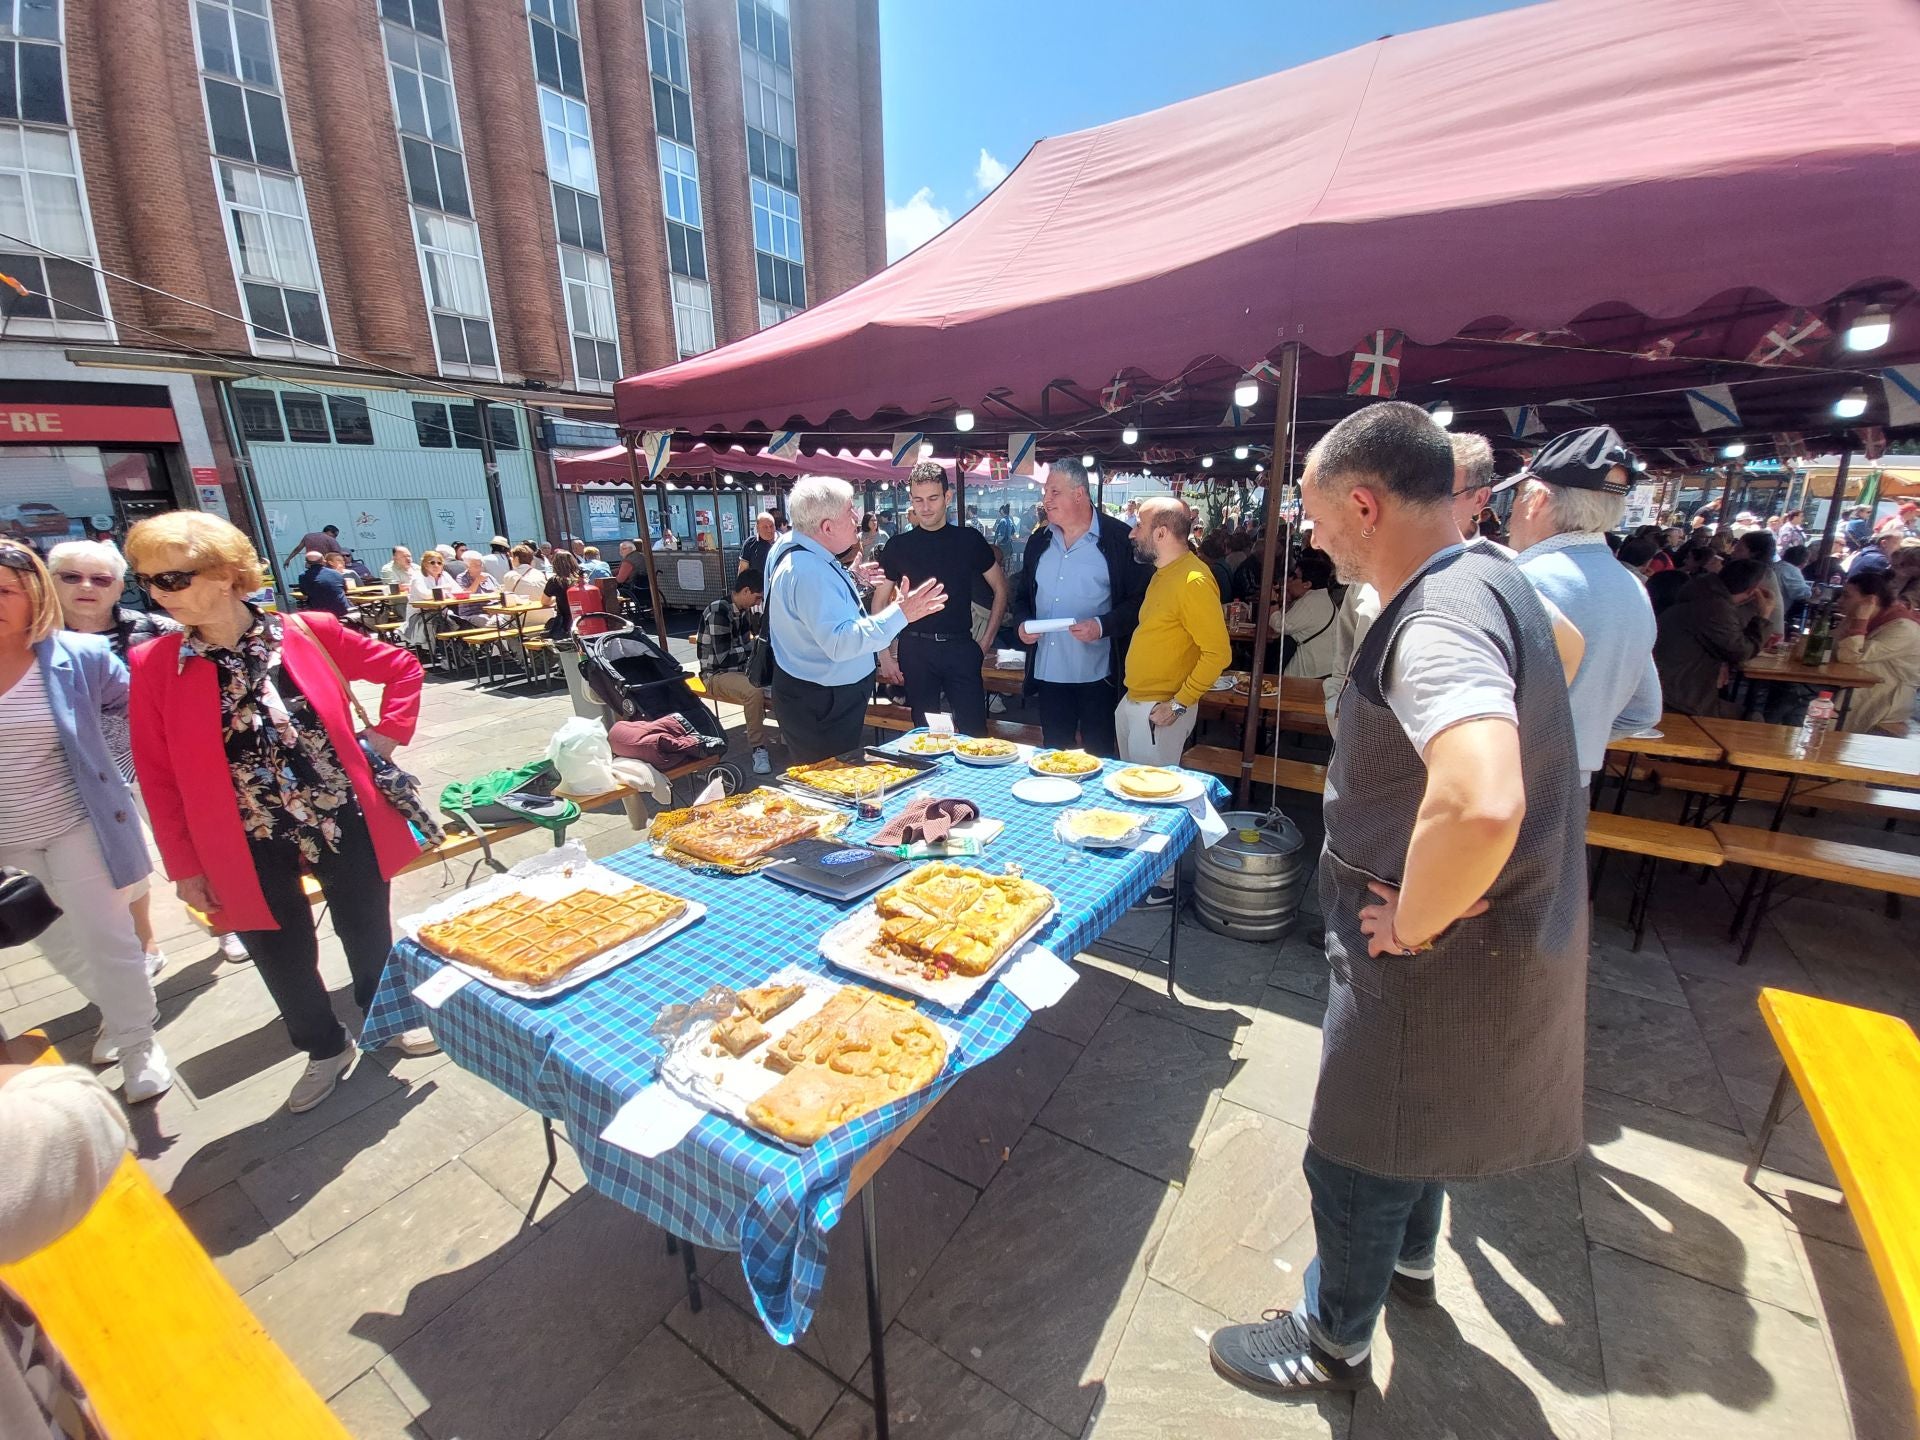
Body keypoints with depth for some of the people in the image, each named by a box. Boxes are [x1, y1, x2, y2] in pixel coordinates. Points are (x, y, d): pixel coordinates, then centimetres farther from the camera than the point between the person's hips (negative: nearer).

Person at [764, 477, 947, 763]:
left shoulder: (788, 546, 6)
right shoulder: (809, 573, -28)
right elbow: (840, 643, -35)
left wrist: (853, 577, 17)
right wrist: (900, 614, -36)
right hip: (819, 707, -11)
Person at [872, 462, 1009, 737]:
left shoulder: (969, 539, 3)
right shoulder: (898, 546, 4)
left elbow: (1000, 589, 9)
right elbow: (879, 602, 7)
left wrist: (986, 642, 3)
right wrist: (885, 655, 0)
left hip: (961, 647, 0)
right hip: (915, 649, 1)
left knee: (974, 731, -1)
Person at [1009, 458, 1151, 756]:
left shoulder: (1119, 538, -6)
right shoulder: (1038, 541, 12)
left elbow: (1141, 598, -7)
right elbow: (1023, 594, 21)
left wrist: (1103, 625, -20)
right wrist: (1022, 622, 1)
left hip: (1098, 675, -5)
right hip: (1048, 672, 5)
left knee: (1099, 757, 6)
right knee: (1053, 756, 15)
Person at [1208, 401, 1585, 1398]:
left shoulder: (1440, 619, -30)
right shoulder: (1490, 579, 3)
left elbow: (1480, 805, -47)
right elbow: (1557, 647, 24)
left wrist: (1411, 924, -27)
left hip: (1438, 960, -10)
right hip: (1486, 936, 10)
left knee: (1356, 1156, 13)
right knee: (1410, 1122, 31)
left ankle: (1331, 1345, 39)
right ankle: (1408, 1261, 58)